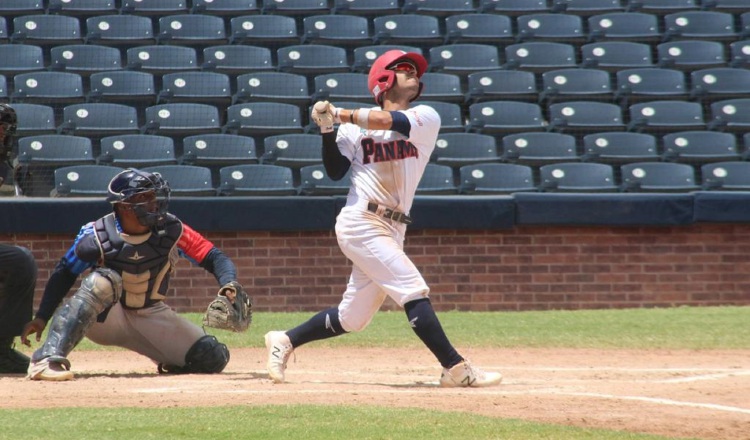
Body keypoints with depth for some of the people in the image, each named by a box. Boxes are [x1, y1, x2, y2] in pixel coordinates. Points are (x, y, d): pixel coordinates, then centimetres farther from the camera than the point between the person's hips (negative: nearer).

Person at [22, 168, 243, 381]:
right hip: (104, 317, -3)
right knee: (103, 281, -38)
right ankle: (47, 360, -43)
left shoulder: (170, 230, -16)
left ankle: (167, 360, 23)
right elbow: (64, 274, -9)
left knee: (213, 359, -12)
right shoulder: (97, 236, -20)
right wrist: (41, 318, -17)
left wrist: (229, 284, -36)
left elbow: (214, 258, -15)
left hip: (151, 316, 3)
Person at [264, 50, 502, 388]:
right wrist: (328, 128, -9)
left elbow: (392, 122, -13)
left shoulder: (426, 118, 7)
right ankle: (456, 369, -15)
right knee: (413, 291, -16)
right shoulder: (356, 128, 5)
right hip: (362, 223, -5)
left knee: (351, 319, 10)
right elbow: (335, 171, 2)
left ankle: (284, 342, 26)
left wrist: (340, 115, -8)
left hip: (391, 230, 5)